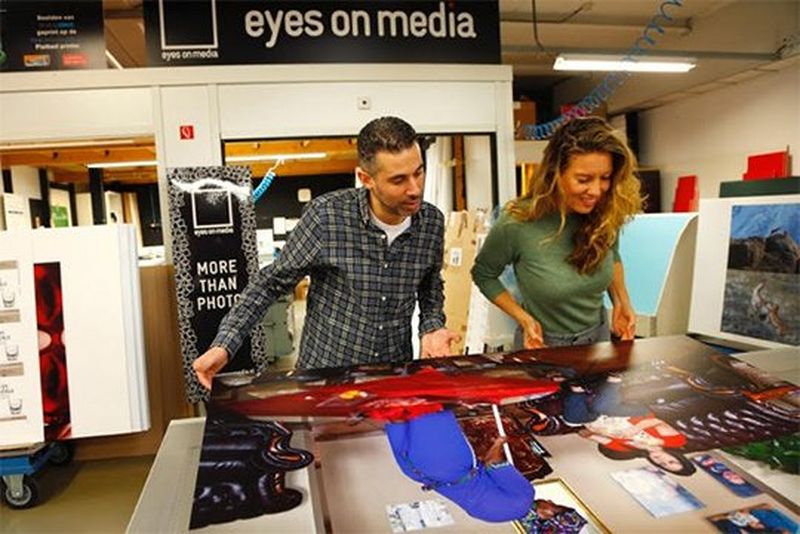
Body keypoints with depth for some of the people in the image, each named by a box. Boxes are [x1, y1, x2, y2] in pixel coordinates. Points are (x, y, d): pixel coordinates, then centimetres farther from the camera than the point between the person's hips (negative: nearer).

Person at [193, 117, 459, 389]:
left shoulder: (432, 222, -8)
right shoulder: (326, 215, -20)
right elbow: (271, 283, -11)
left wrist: (432, 327, -10)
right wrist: (223, 345, -19)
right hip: (323, 375, -3)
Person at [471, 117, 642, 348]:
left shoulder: (607, 214, -16)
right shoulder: (516, 223, -28)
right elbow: (483, 275, -11)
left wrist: (622, 302, -6)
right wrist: (524, 318, -19)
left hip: (599, 337, 4)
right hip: (545, 346, -4)